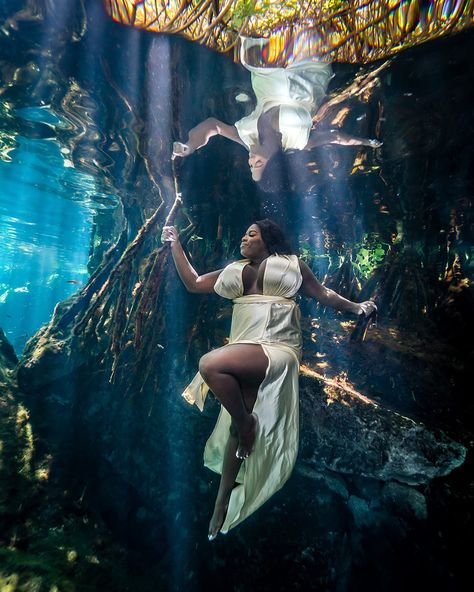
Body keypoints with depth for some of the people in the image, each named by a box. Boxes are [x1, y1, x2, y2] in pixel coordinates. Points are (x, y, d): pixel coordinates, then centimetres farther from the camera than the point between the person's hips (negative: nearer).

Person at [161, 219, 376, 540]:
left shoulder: (291, 264, 8)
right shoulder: (236, 272, 18)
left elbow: (322, 293, 14)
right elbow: (193, 282, 18)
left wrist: (355, 307, 4)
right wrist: (176, 244, 18)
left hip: (277, 350, -5)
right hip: (247, 354, 6)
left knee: (210, 364, -28)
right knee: (238, 426, 6)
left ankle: (246, 424, -7)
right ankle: (223, 501, 24)